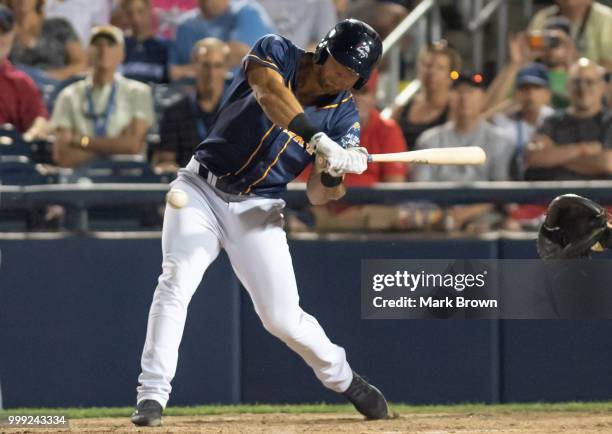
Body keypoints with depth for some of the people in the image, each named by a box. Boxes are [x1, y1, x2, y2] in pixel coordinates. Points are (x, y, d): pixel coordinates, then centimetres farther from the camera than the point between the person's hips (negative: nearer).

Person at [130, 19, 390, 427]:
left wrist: (336, 173, -31)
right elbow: (270, 94, -32)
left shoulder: (343, 116, -2)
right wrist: (320, 141, -44)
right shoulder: (276, 53, -9)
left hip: (258, 210, 2)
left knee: (283, 316, -4)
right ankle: (152, 395, -20)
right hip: (201, 190, -2)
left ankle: (343, 379, 23)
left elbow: (317, 195, -8)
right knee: (177, 279, -23)